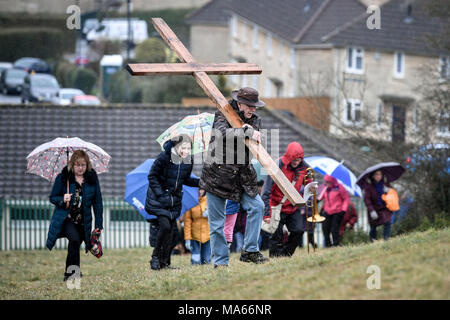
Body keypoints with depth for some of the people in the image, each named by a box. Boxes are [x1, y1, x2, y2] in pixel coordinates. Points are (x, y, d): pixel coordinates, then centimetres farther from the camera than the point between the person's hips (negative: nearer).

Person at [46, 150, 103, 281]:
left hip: (83, 221, 3)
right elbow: (52, 197, 2)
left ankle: (68, 275, 24)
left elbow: (97, 202, 6)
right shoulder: (62, 178, -5)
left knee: (75, 246, 7)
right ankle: (74, 270, -25)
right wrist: (62, 200, -21)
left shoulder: (92, 178, 2)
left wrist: (99, 224, 3)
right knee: (75, 239, -27)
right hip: (66, 218, -3)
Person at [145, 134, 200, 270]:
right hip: (159, 199, -5)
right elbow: (152, 176, -11)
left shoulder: (189, 160, -2)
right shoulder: (164, 157, -18)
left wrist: (200, 182, -5)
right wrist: (161, 194, -18)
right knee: (165, 226, -16)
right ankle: (156, 257, 0)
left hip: (175, 199, 5)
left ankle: (164, 261, 12)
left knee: (171, 230, 3)